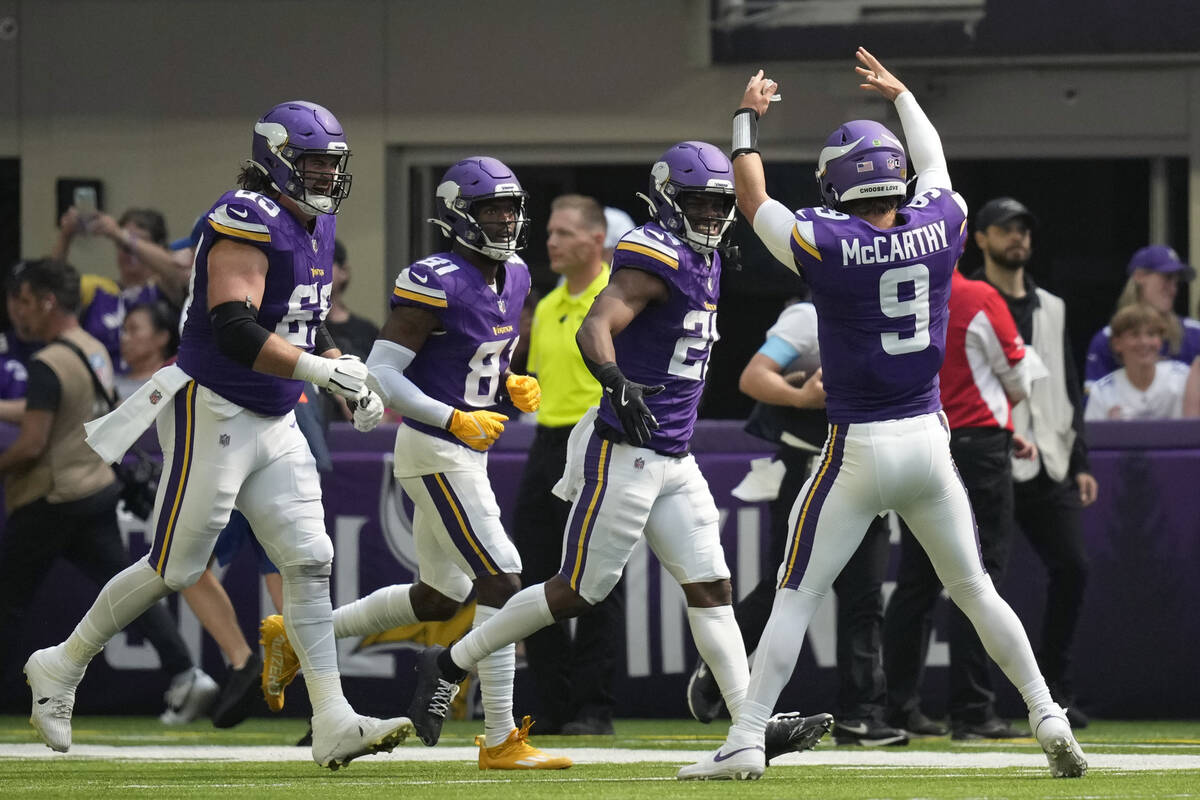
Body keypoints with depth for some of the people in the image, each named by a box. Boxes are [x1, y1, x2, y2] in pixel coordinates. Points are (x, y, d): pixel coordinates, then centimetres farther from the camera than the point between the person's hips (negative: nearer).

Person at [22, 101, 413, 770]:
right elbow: (234, 330, -29)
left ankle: (333, 722, -4)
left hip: (275, 425, 9)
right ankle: (61, 669, 18)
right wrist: (323, 368, -31)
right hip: (213, 414, -9)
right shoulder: (249, 222, -18)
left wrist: (352, 381, 10)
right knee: (174, 570, -1)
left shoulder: (315, 227, 12)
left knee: (311, 564, -1)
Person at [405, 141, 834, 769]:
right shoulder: (656, 256, -15)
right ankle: (449, 666, 10)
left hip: (673, 459, 9)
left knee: (711, 588, 2)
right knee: (578, 592, -3)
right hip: (624, 455, -9)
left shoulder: (704, 261, 15)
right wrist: (619, 386, -44)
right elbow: (594, 329, -28)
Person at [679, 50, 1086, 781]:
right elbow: (934, 163, 20)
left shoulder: (827, 245, -13)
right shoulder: (939, 228, -3)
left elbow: (754, 200, 5)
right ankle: (1049, 718, 13)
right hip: (928, 440, 4)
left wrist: (749, 119, 21)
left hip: (858, 449, -4)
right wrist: (900, 94, 37)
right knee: (974, 589, 15)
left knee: (796, 597, 2)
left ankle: (747, 741, -2)